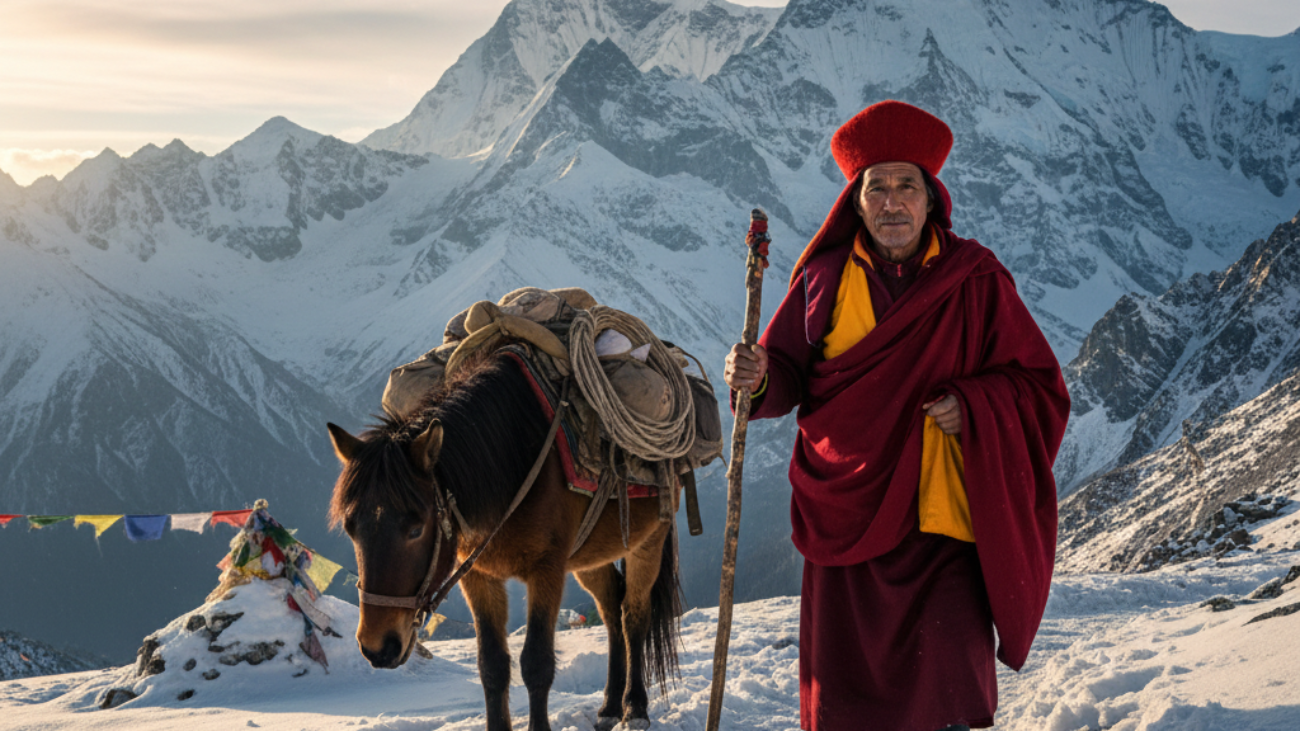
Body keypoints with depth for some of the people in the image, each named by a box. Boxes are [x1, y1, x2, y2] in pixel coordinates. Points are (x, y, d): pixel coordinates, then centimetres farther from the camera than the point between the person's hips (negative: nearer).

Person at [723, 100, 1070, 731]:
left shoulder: (975, 281, 2)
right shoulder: (825, 277, 6)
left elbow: (1039, 385, 4)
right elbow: (787, 369, 7)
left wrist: (971, 406, -13)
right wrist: (758, 379, -16)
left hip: (944, 514, -2)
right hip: (846, 508, 2)